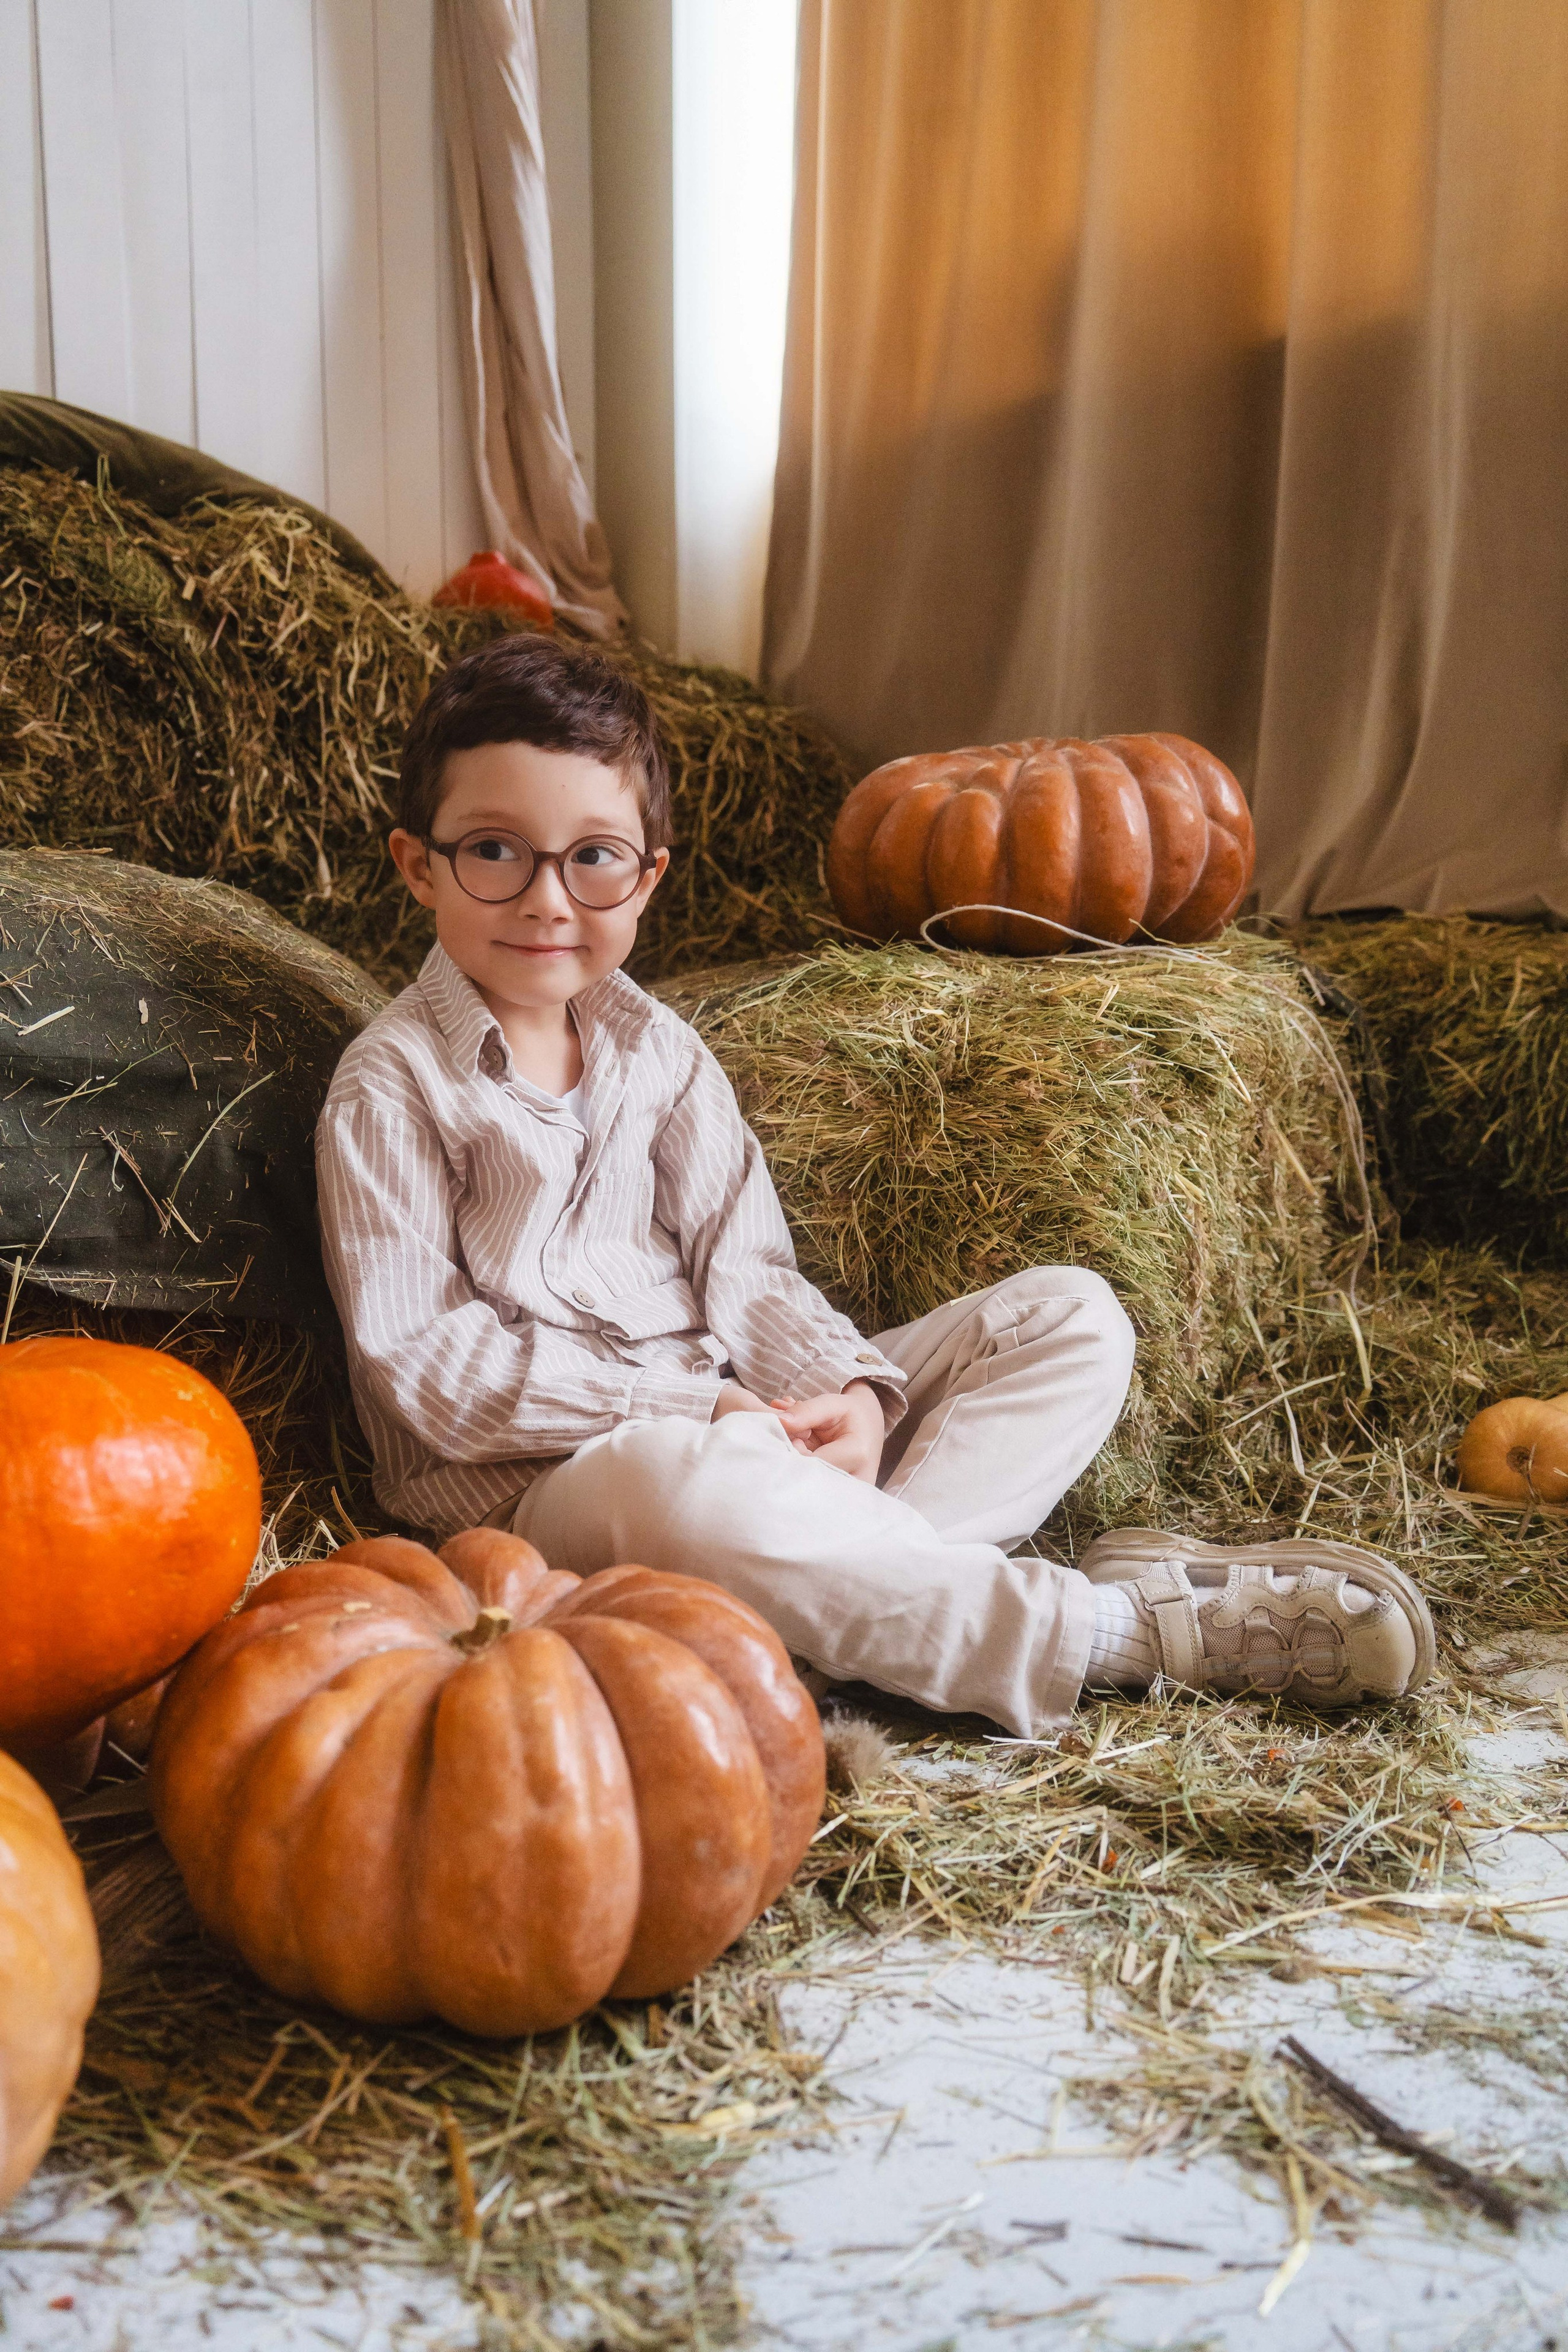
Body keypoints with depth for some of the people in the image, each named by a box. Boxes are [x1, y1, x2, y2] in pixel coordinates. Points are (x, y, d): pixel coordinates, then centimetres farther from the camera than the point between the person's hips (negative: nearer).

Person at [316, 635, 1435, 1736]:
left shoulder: (654, 1046, 10)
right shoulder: (390, 1088, -8)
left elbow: (742, 1267, 6)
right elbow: (423, 1361, -14)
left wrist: (844, 1389, -15)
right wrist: (692, 1402, -22)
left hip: (733, 1417, 7)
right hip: (528, 1479, -6)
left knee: (1072, 1317, -2)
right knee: (683, 1481, -44)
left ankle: (858, 1580, -29)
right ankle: (1123, 1626, -29)